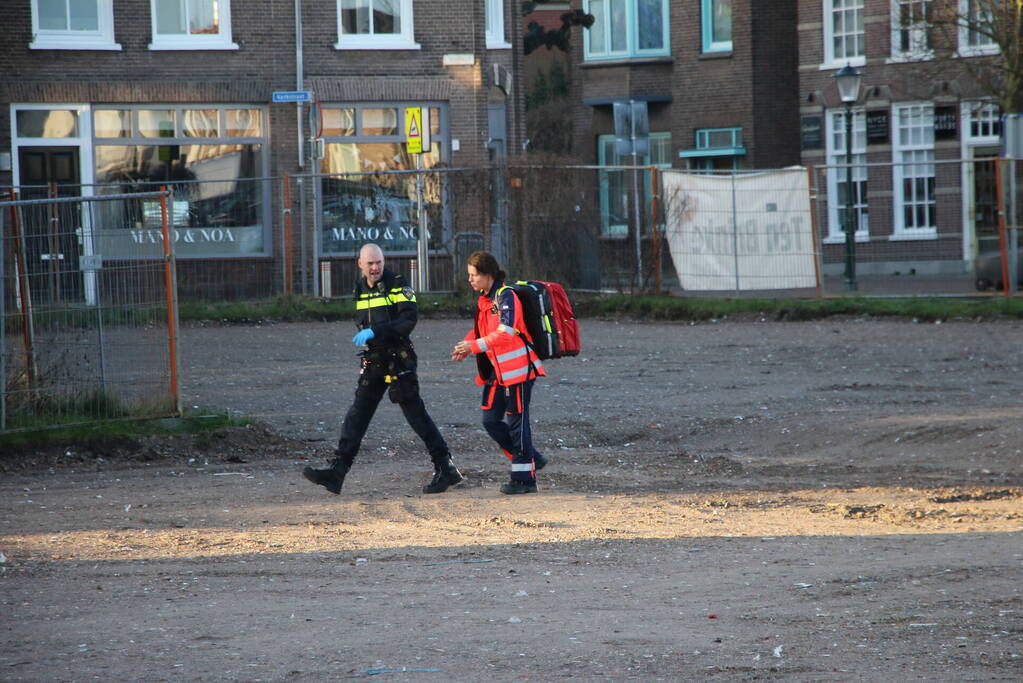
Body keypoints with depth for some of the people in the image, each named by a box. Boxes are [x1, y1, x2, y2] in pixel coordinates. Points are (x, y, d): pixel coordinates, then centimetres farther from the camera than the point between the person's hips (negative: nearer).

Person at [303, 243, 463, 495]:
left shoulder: (397, 285, -9)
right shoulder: (360, 289, 13)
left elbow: (410, 318, -20)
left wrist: (375, 332, -27)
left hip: (398, 360, -6)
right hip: (373, 361, 6)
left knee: (416, 415, -1)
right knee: (356, 416, -1)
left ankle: (446, 469, 8)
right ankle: (336, 472, -5)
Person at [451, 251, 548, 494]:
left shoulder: (506, 297, -16)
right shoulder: (484, 299, 12)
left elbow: (506, 332, -28)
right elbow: (481, 329, 22)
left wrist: (475, 346, -29)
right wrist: (465, 345, 3)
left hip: (517, 369, -9)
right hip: (497, 371, 9)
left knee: (516, 422, -4)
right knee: (491, 421, 7)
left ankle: (525, 478, 4)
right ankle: (531, 458, 21)